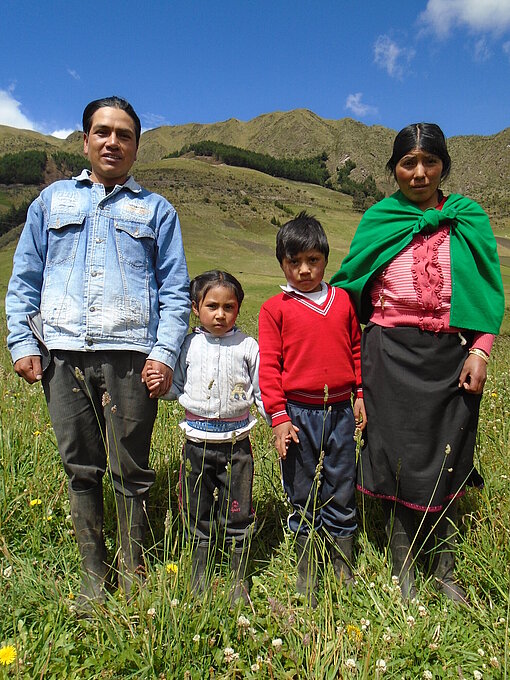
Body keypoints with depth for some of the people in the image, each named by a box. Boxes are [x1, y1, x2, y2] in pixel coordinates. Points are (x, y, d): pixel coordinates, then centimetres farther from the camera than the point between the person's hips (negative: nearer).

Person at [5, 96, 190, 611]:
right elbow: (24, 279, 16)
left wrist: (165, 351, -5)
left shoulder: (156, 209, 16)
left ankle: (132, 578, 21)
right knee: (80, 470, 8)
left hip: (130, 354, -2)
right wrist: (22, 342, 4)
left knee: (130, 472, 2)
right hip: (63, 354, 2)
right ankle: (92, 577, 24)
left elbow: (175, 290, 8)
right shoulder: (52, 200, 20)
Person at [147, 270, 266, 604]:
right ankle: (199, 573, 37)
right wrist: (161, 386, -10)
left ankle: (240, 579, 30)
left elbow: (261, 392, 2)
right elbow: (179, 388, 10)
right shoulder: (189, 345, 2)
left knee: (237, 513, 9)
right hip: (197, 441, 2)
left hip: (236, 442, -2)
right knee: (197, 511, 15)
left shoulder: (247, 346, -2)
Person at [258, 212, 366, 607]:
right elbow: (269, 365, -4)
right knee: (303, 499, 11)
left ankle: (345, 572, 32)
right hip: (299, 413, -2)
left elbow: (356, 350, 15)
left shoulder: (343, 301, 7)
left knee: (342, 494, 13)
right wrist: (279, 417, -9)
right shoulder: (275, 309, -2)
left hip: (340, 411, 2)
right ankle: (306, 574, 30)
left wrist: (361, 394, 12)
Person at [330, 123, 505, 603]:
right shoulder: (379, 220, 6)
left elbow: (486, 291, 8)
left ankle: (445, 572, 29)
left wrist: (479, 351, -3)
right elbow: (352, 286, 8)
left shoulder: (468, 219, 8)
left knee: (448, 460, 9)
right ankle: (404, 573, 22)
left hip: (451, 355, 2)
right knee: (398, 459, 3)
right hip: (392, 356, -1)